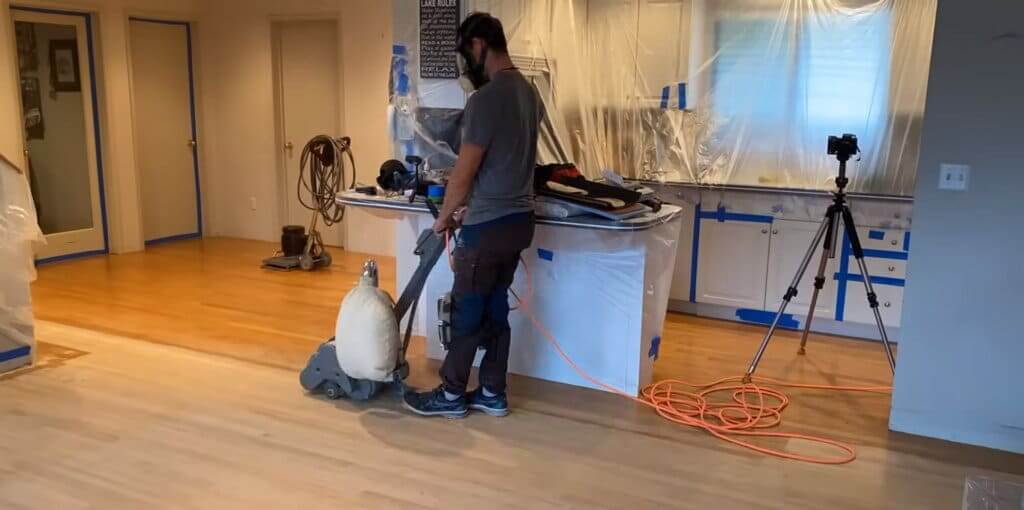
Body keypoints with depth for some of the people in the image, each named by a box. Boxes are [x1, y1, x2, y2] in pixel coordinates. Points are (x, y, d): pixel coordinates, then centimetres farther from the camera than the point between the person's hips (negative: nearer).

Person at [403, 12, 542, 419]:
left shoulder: (486, 99, -20)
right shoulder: (530, 93, 10)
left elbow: (464, 172, -17)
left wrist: (444, 217, 0)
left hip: (489, 226, -9)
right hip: (519, 219, 9)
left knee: (467, 310, 5)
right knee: (495, 308, 16)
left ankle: (451, 396, 19)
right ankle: (492, 394, 24)